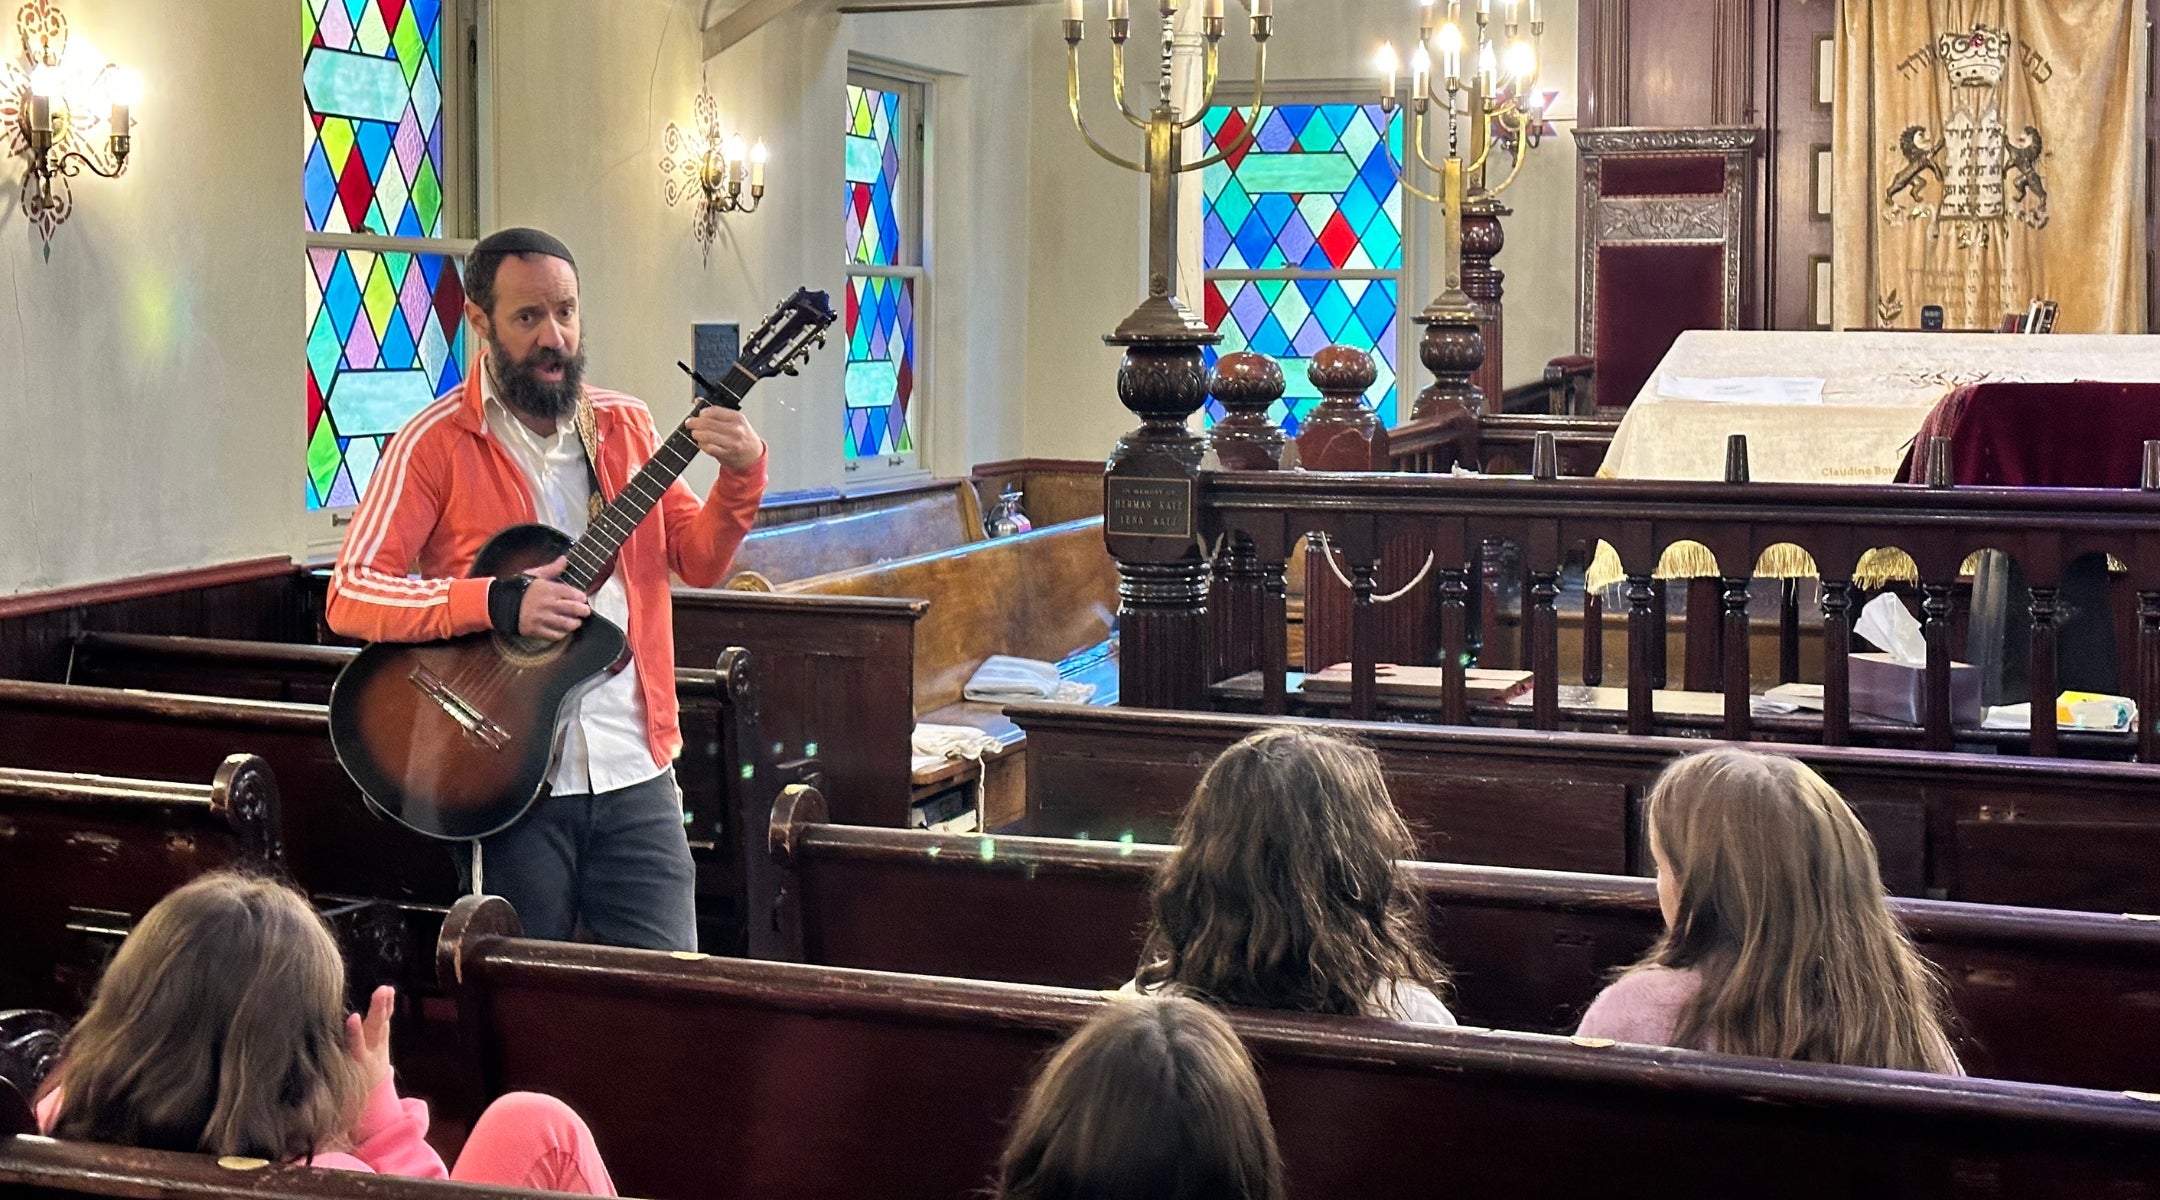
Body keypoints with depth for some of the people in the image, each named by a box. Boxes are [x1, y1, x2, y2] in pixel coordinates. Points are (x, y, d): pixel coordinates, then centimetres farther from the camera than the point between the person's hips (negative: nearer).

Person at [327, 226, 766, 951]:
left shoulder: (625, 427, 10)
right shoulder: (437, 443, -5)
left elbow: (698, 562, 9)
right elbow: (349, 596, -12)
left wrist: (740, 475, -9)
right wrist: (497, 604, -23)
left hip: (635, 777, 4)